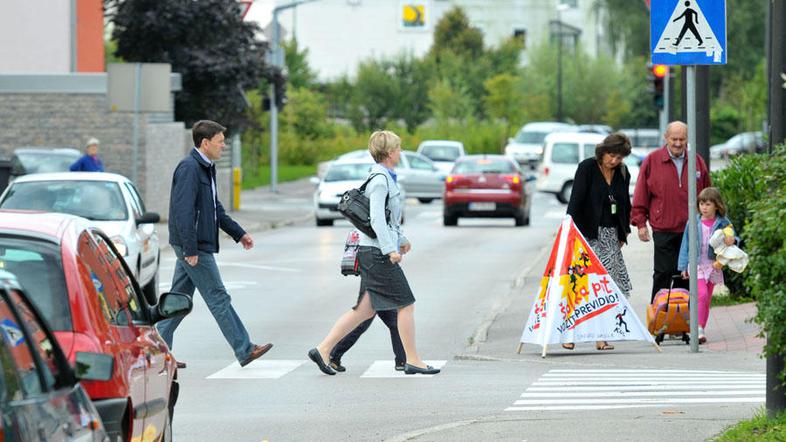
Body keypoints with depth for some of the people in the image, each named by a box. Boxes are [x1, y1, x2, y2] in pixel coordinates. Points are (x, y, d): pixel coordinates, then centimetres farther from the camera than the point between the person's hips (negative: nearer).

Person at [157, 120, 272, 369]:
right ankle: (244, 350, 1)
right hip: (194, 246, -10)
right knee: (218, 299, -4)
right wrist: (191, 250, -24)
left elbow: (215, 209, 26)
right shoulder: (189, 168, -17)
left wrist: (238, 233, 24)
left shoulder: (206, 168, 16)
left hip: (194, 247, 10)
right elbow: (183, 211, -23)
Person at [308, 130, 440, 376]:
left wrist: (401, 239, 31)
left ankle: (323, 349, 7)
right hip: (377, 252, -10)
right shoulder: (380, 180, -14)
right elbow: (377, 218, -22)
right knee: (406, 304, -3)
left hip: (371, 251, 10)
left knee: (366, 309, 9)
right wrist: (390, 249, -24)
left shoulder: (384, 178, 17)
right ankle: (412, 361, 3)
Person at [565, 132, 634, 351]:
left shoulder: (622, 172, 9)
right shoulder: (586, 167, -7)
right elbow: (576, 200, -13)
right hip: (588, 233, -5)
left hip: (610, 235, 5)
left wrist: (623, 233, 16)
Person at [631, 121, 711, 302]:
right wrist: (640, 223, -2)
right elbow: (641, 195, 2)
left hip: (691, 231, 3)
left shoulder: (697, 162, 8)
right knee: (663, 273, -4)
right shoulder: (652, 161, 0)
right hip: (663, 230, -3)